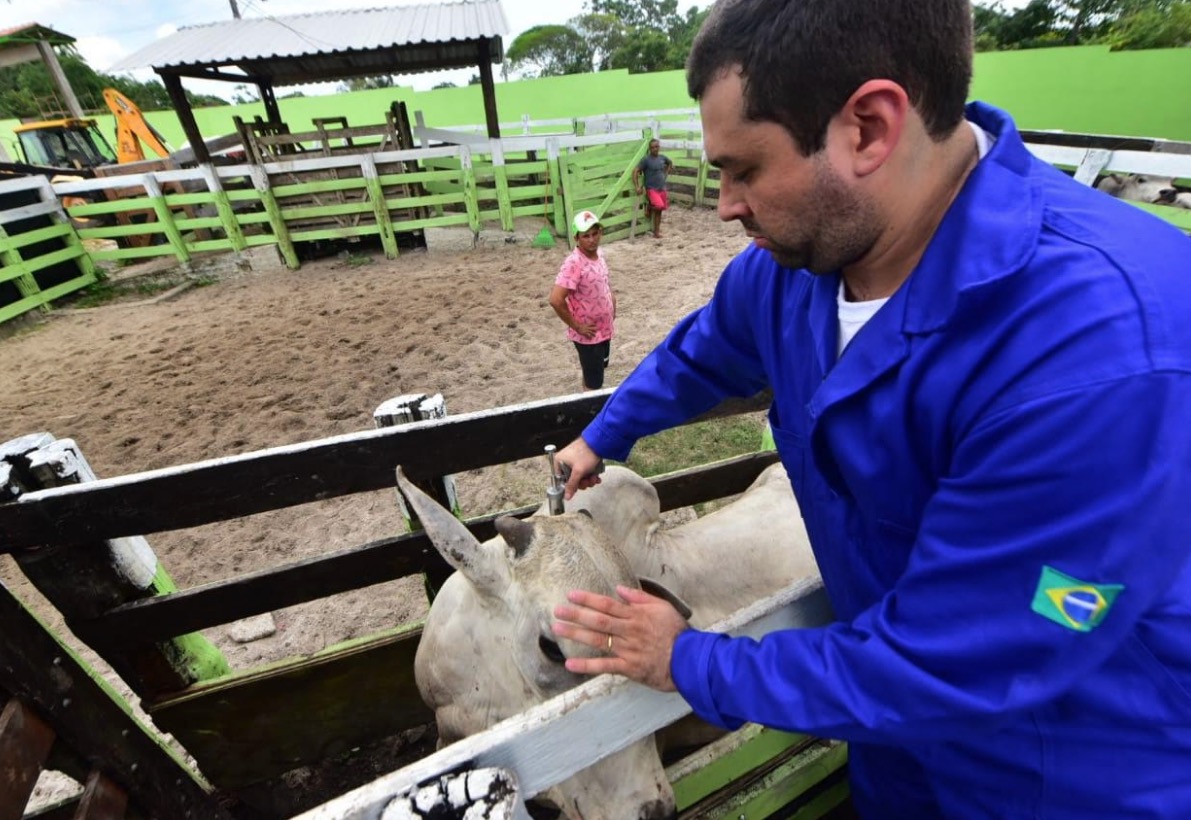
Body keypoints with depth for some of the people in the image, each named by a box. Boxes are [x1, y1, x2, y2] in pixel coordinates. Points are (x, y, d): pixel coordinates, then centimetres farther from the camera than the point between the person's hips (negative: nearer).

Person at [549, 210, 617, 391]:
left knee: (598, 370, 25)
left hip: (604, 329, 8)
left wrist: (612, 298, 6)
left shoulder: (599, 253, 0)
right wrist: (576, 326, -22)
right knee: (594, 384, 4)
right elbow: (555, 299, -31)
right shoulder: (573, 263, -26)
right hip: (588, 334, -8)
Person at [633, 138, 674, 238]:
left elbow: (670, 163, 28)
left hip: (662, 188, 6)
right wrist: (637, 187, -21)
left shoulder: (662, 157, 6)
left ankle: (656, 231, 20)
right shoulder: (646, 159, -11)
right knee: (659, 206, -29)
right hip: (651, 189, -6)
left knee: (659, 210, 9)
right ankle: (649, 207, 4)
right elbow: (635, 171, -16)